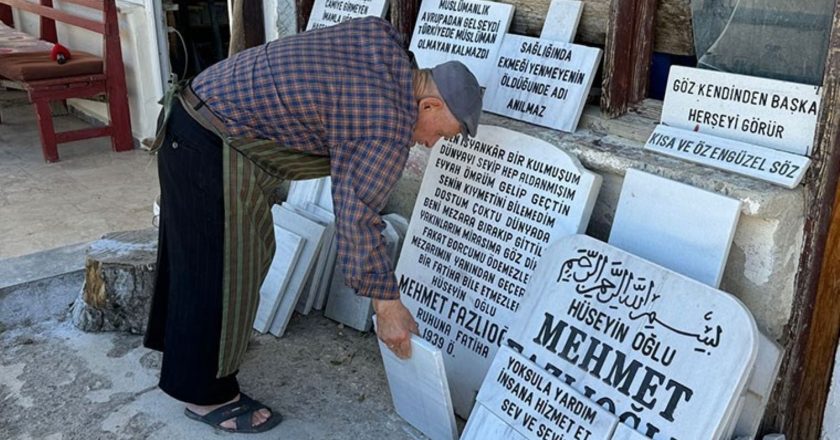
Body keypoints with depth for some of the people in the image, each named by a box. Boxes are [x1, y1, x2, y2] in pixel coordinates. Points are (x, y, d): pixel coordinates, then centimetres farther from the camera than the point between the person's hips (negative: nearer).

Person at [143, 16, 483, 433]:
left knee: (194, 252, 25)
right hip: (214, 149, -10)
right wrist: (386, 304, -13)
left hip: (195, 114, 10)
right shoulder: (388, 127, -20)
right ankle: (207, 395, 22)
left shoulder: (382, 40, 3)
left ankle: (178, 342, 46)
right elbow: (356, 217, -21)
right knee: (223, 275, 3)